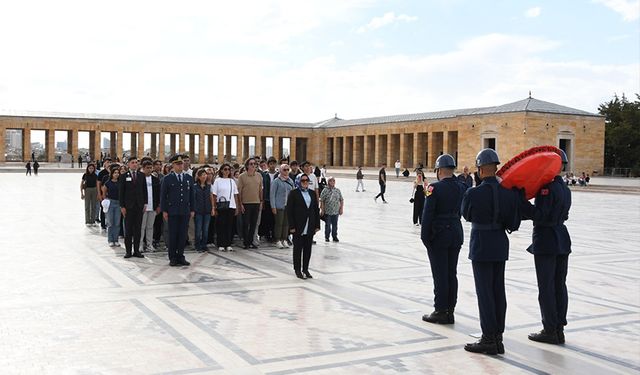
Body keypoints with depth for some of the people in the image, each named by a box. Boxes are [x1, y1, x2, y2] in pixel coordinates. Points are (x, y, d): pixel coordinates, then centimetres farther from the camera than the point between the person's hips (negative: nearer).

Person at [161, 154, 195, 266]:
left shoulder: (189, 178, 11)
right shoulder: (168, 178, 1)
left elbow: (191, 195, 13)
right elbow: (163, 195, 1)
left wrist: (192, 210, 8)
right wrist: (164, 210, -5)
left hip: (185, 211, 3)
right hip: (172, 211, -3)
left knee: (183, 235, 4)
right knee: (173, 235, 1)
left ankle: (180, 257, 12)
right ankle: (172, 258, 8)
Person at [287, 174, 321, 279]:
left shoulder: (312, 193, 10)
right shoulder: (294, 193, -3)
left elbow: (316, 209, 11)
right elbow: (289, 211, -6)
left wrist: (317, 225, 5)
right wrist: (292, 226, -11)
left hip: (310, 227, 4)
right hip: (298, 227, -4)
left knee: (308, 249, 8)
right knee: (298, 248, 3)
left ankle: (305, 269, 18)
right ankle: (297, 270, 13)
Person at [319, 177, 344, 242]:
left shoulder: (337, 190, 4)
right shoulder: (325, 190, -7)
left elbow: (341, 200, 9)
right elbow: (321, 201, -6)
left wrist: (341, 208, 3)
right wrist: (322, 210, -8)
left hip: (336, 212, 3)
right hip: (327, 212, -3)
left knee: (335, 225, 9)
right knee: (327, 225, 7)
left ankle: (335, 237, 22)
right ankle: (327, 237, 19)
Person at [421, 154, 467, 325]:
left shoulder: (435, 188, -15)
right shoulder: (461, 187, 3)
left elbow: (427, 215, -16)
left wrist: (425, 237, -8)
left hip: (438, 236, -6)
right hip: (456, 235, 6)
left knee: (440, 275, 0)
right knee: (452, 274, 11)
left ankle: (440, 312, 7)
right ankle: (450, 311, 18)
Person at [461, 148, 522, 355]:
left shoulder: (473, 193, -17)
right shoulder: (509, 192, -3)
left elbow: (466, 215, 1)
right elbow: (513, 224, 0)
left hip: (481, 245, -6)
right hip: (501, 245, 6)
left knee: (484, 292, 1)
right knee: (498, 290, 12)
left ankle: (489, 340, 6)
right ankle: (497, 338, 20)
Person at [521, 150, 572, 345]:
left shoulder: (548, 187, -17)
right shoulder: (565, 188, 12)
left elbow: (540, 215, -23)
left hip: (546, 241, -9)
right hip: (562, 240, 9)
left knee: (546, 287, -1)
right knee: (559, 285, 12)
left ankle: (550, 331, 4)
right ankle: (559, 329, 19)